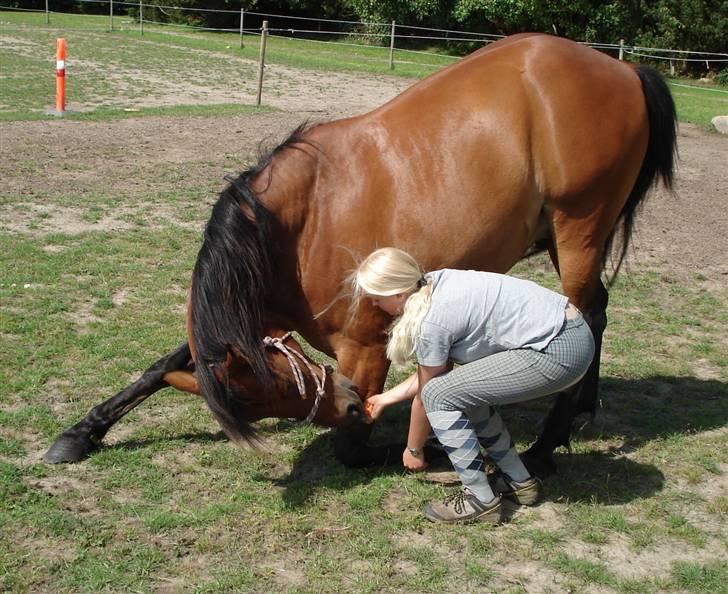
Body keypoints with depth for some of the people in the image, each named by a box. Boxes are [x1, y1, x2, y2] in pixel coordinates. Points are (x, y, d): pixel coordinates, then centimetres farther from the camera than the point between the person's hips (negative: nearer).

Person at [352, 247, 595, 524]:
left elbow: (425, 394, -2)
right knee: (466, 390, 21)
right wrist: (387, 397, 29)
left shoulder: (430, 321, -16)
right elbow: (434, 369, 20)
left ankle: (481, 501, 2)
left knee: (439, 396, -7)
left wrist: (413, 450, 14)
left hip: (558, 353, -10)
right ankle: (520, 482, 27)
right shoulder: (435, 286, 9)